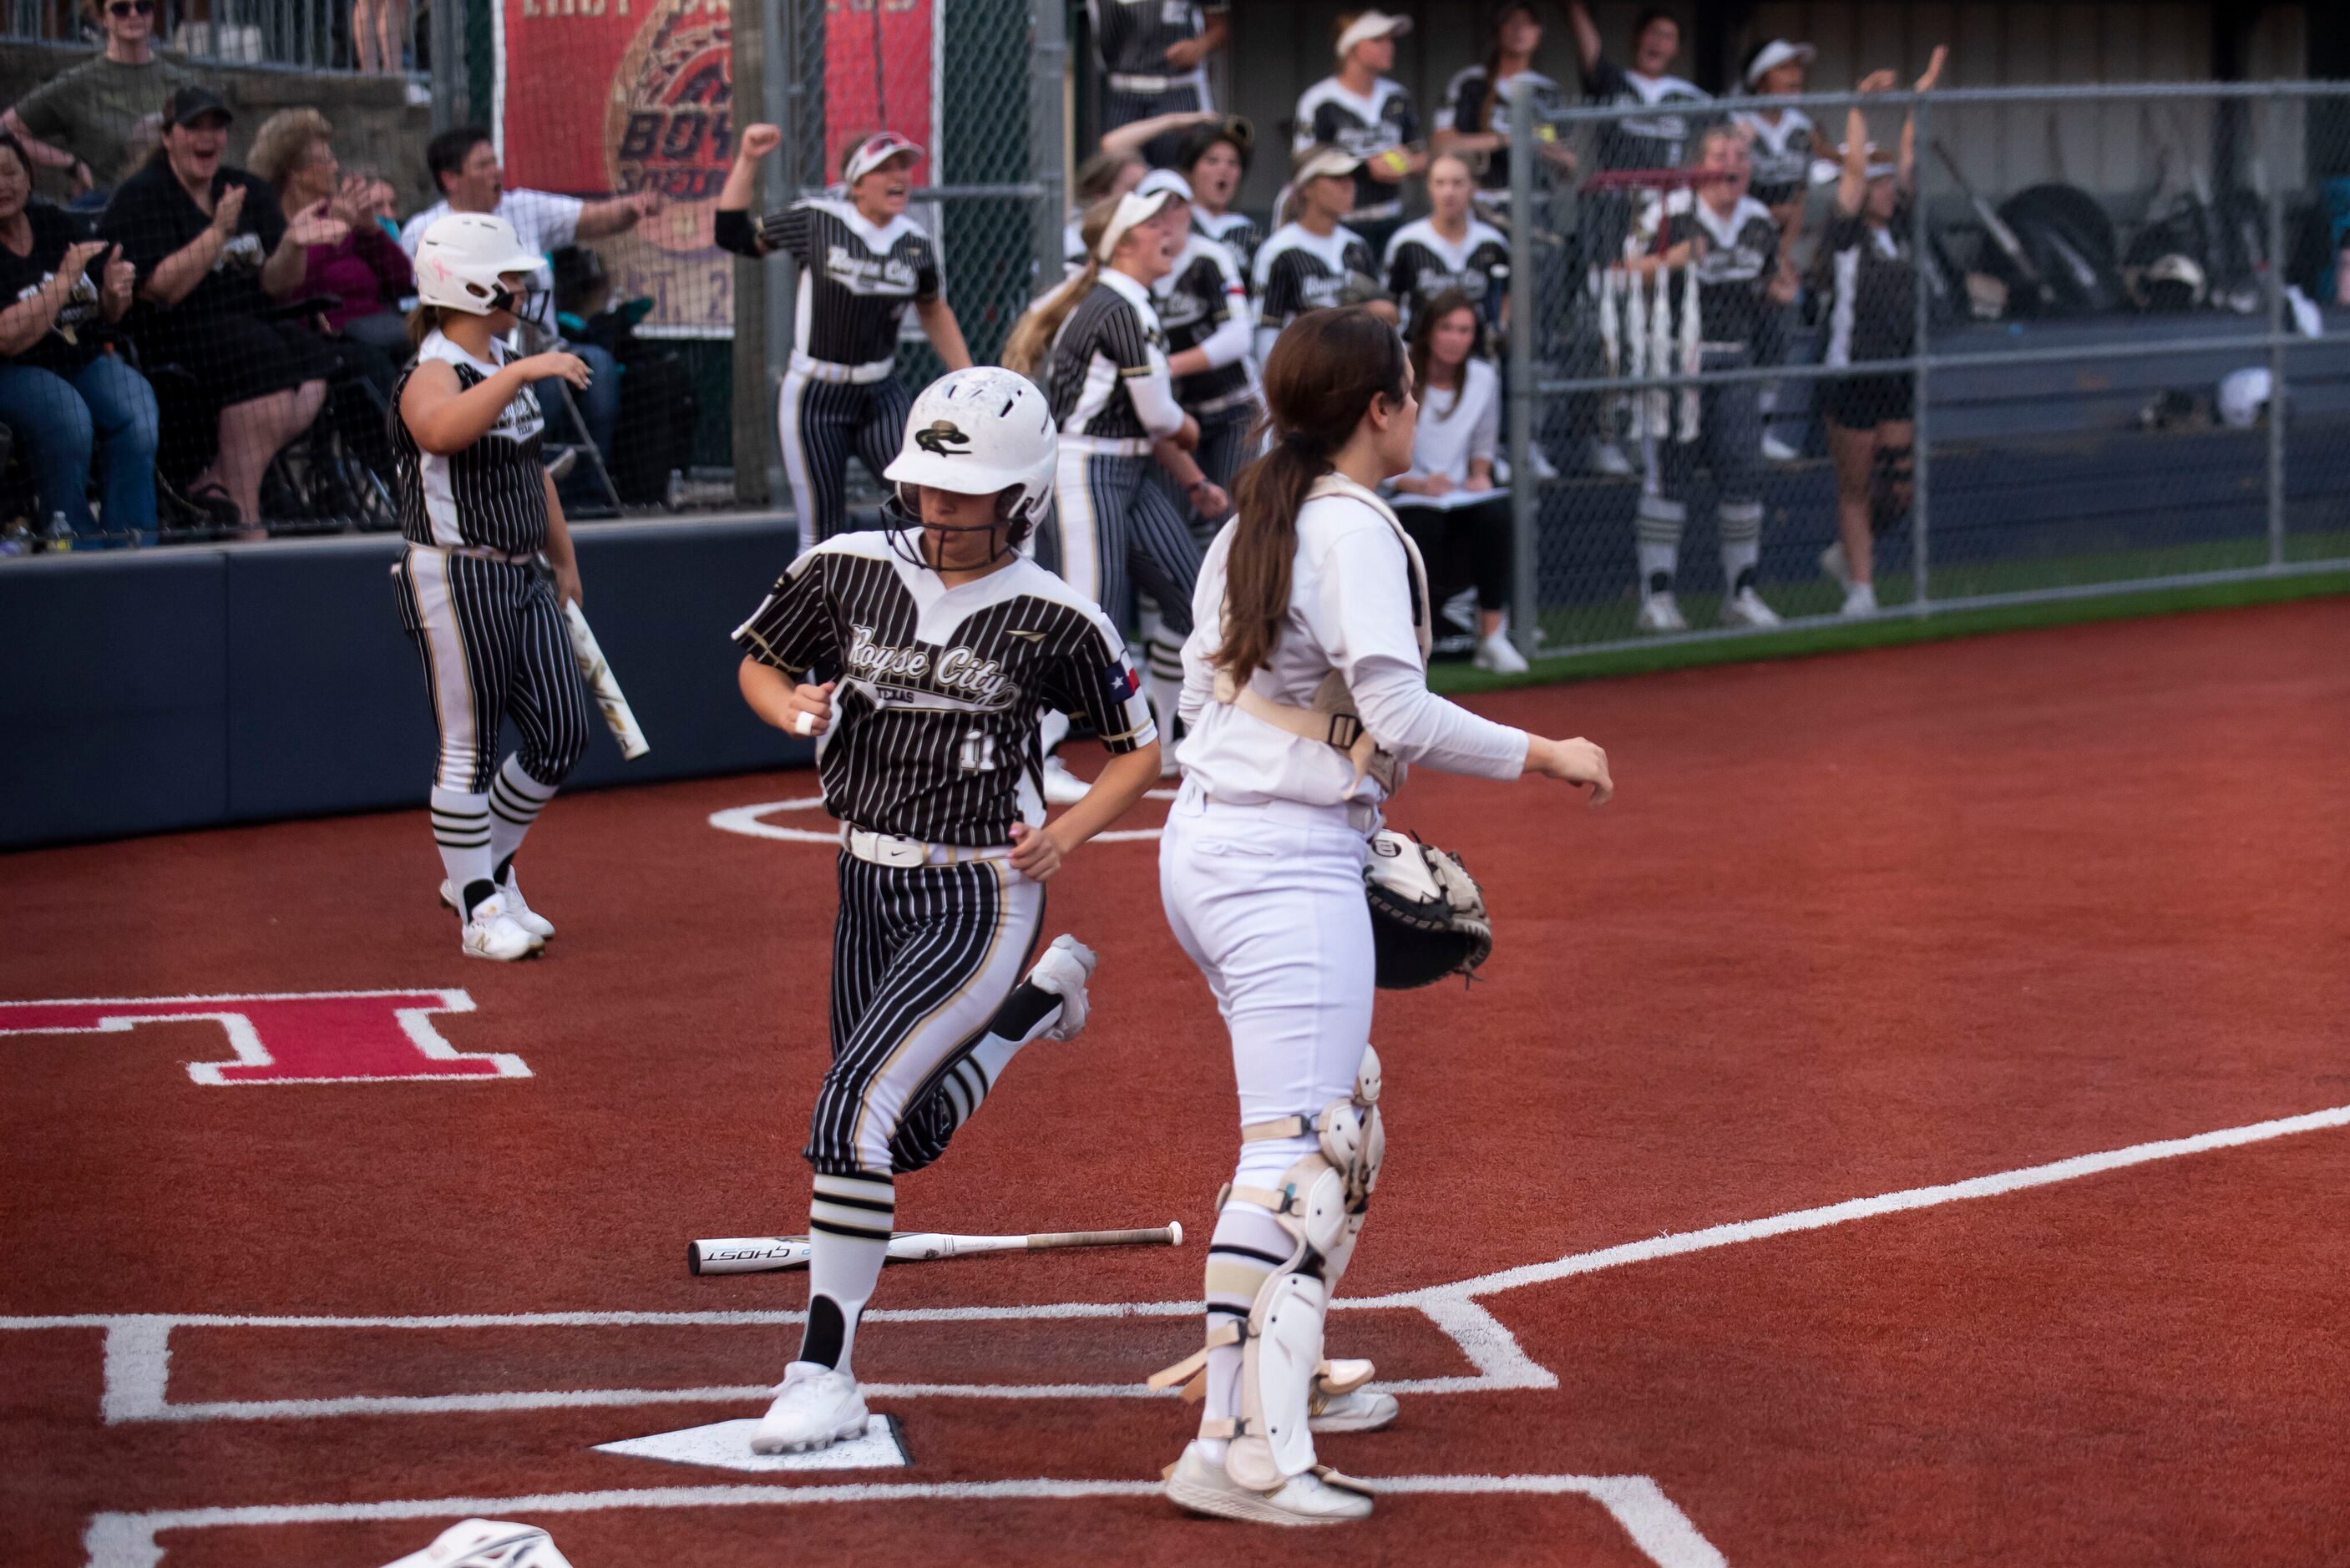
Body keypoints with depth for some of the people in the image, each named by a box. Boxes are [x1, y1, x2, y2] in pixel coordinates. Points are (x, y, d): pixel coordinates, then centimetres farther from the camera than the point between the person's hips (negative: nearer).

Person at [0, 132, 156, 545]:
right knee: (67, 417, -34)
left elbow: (107, 317, 13)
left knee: (137, 414, -25)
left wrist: (116, 296, -11)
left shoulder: (64, 226, 6)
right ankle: (76, 544, -22)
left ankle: (132, 540, -21)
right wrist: (65, 280, -23)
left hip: (87, 360, 5)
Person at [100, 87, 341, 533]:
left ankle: (215, 483, -18)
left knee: (313, 364, -23)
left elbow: (275, 285, 8)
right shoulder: (140, 198, -1)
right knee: (260, 355, -33)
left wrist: (292, 245, -13)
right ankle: (246, 517, -32)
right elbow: (163, 290, -14)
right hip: (172, 336, -6)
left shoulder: (249, 191, 16)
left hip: (252, 324, 6)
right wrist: (218, 232, -20)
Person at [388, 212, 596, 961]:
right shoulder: (432, 375, -15)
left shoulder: (504, 366, 13)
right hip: (456, 581, -9)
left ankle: (487, 870, 25)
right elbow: (441, 430, -41)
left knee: (562, 735, 9)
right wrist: (519, 374, -47)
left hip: (520, 579, 9)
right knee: (468, 747, -2)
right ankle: (478, 909, 7)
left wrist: (563, 559, 28)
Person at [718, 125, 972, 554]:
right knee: (823, 539, -1)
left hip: (881, 396, 3)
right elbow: (735, 236, -1)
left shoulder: (916, 244, 1)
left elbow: (933, 312, 17)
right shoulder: (815, 222, -8)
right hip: (814, 401, -3)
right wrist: (748, 161, -9)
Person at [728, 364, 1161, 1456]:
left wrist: (1069, 834, -14)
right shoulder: (850, 571, -2)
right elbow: (759, 663, 13)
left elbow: (1140, 748, 2)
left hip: (980, 901, -6)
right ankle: (1040, 998, 42)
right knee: (913, 1138, 17)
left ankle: (824, 1375, -12)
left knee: (851, 1113, -19)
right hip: (868, 886, 6)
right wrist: (792, 708, -10)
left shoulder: (1053, 619, -10)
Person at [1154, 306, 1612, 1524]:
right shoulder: (1355, 531, -13)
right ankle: (1231, 1446, -19)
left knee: (1344, 1117, 22)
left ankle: (1280, 1376, 30)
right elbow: (1401, 715, -20)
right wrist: (1546, 755, -10)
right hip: (1290, 869, -10)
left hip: (1204, 842, 10)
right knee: (1298, 1150, -13)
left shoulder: (1248, 526, 14)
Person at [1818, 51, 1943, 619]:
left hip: (1898, 378, 6)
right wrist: (1859, 105, -20)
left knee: (1898, 488, 7)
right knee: (1855, 488, 2)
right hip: (1851, 376, -6)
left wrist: (1920, 96, 5)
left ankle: (1845, 554, 30)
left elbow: (1907, 158, 8)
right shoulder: (1845, 237, -6)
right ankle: (1861, 589, 9)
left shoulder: (1898, 229, 10)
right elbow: (1855, 168, -16)